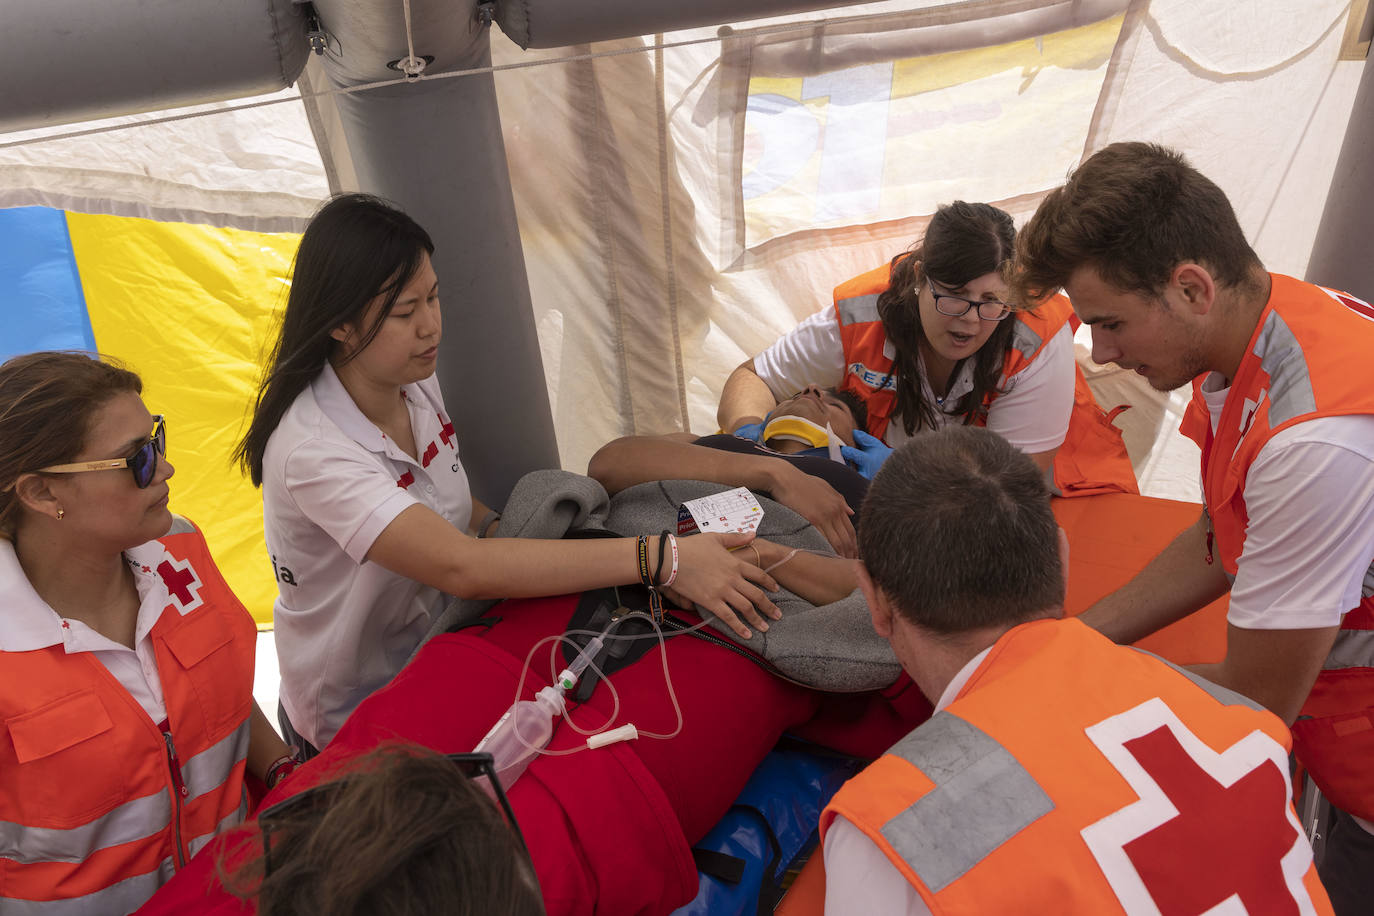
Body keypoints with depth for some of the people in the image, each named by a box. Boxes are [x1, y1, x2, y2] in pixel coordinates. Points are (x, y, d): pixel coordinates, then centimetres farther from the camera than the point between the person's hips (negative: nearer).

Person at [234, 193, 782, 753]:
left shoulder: (416, 382, -5)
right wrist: (658, 559, -45)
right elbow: (463, 568, -42)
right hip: (356, 714, -7)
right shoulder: (312, 450, -31)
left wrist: (517, 535, -13)